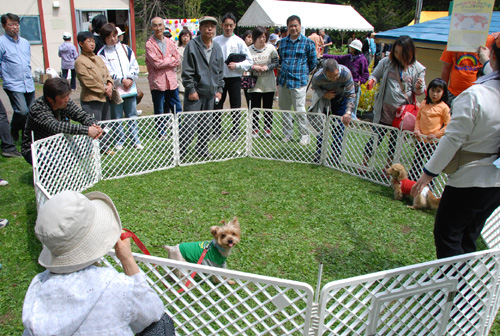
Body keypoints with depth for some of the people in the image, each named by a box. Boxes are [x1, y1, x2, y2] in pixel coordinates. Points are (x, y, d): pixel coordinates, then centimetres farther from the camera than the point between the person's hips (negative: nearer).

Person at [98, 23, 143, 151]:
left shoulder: (126, 49, 10)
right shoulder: (102, 53, -1)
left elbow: (135, 66, 8)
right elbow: (107, 72, -8)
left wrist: (130, 79, -7)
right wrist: (122, 80, -13)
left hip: (130, 89, 3)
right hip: (115, 91, -3)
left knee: (132, 116, 8)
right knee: (117, 118, 4)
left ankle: (136, 141, 15)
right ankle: (119, 142, 15)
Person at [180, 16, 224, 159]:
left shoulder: (217, 48, 12)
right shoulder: (192, 46, -5)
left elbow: (220, 71, 17)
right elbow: (187, 71, -8)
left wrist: (219, 89, 12)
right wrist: (191, 89, -11)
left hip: (210, 93, 6)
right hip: (195, 93, -5)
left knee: (206, 124, 13)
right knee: (189, 124, -7)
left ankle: (202, 150, 26)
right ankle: (181, 152, 3)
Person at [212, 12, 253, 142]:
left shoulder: (239, 42, -1)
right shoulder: (215, 41, 5)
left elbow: (249, 61, -1)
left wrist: (237, 65, -16)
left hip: (234, 78, -2)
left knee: (235, 107, 3)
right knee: (217, 105, 7)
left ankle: (235, 132, 15)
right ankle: (216, 131, 20)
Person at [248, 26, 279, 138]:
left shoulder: (271, 48, -1)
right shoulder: (249, 50, -2)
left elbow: (276, 62, 1)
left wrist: (267, 67, -16)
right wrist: (254, 67, -17)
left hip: (269, 84, 1)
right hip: (255, 84, 0)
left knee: (268, 107, 8)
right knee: (255, 108, 2)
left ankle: (267, 129, 21)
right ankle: (255, 130, 14)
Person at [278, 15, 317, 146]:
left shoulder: (308, 42, -1)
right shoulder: (282, 42, 12)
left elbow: (313, 62, 6)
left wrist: (302, 72, 10)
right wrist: (285, 70, 16)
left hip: (299, 82, -5)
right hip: (283, 81, 5)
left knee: (299, 110, -4)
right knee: (284, 109, 10)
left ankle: (305, 136, 8)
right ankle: (287, 134, 23)